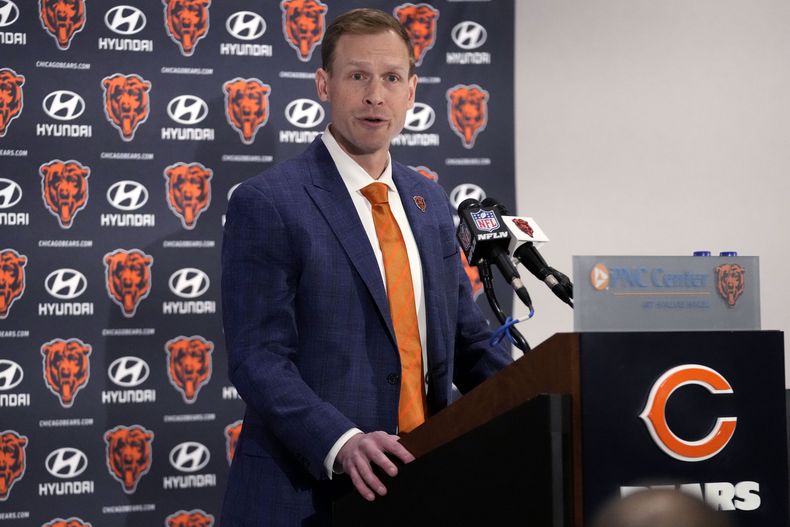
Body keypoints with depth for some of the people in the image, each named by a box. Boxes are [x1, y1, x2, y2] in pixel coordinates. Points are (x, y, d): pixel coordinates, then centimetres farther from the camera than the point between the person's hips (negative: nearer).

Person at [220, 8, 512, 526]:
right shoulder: (266, 205, -9)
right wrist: (341, 443, -28)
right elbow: (258, 358, -15)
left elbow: (468, 338, 14)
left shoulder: (430, 202, 11)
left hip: (422, 480, 6)